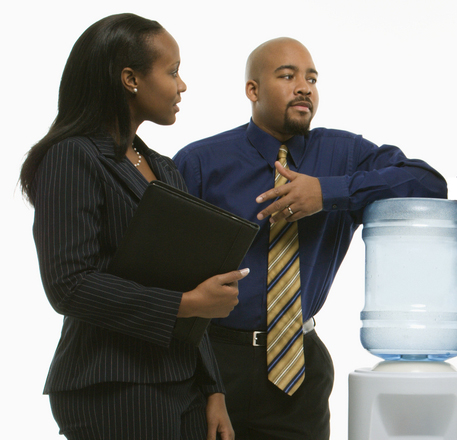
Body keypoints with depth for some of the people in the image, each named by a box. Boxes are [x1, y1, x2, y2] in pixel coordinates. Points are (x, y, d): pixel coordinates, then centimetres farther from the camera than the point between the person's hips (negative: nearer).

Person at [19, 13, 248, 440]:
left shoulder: (164, 169, 18)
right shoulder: (73, 158, -9)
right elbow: (70, 286, -17)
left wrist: (212, 391, 12)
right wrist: (186, 304, -16)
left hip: (183, 384, 8)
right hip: (113, 390, -7)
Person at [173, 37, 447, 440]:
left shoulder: (342, 154, 3)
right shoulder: (199, 163, -5)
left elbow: (430, 183, -10)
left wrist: (330, 191, -22)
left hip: (301, 364, 3)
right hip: (214, 359, -2)